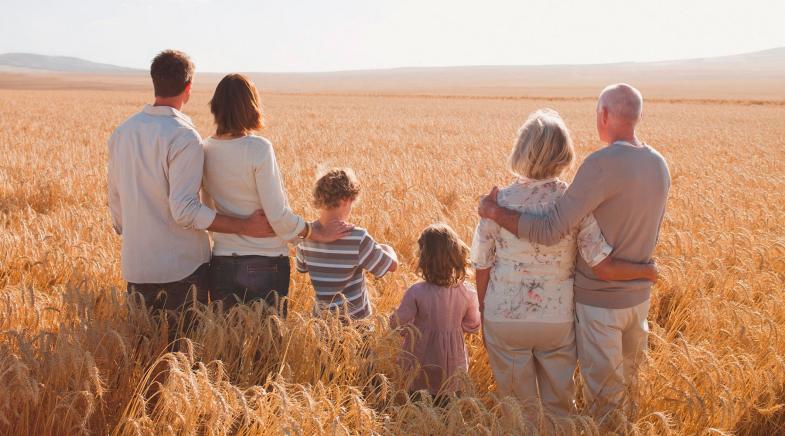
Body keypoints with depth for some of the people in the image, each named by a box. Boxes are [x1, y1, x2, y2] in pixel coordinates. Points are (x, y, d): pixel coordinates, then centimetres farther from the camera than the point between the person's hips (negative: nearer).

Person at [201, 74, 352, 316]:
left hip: (221, 265, 5)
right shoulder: (259, 148, -15)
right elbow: (279, 216, -15)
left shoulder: (205, 151, 0)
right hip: (265, 265, -4)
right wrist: (317, 233, -2)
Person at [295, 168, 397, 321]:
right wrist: (387, 248, 11)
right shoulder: (358, 238, -22)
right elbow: (392, 265, -9)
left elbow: (301, 267, 13)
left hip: (321, 315, 5)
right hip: (354, 318, -5)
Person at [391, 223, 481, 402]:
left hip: (420, 369, -2)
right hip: (453, 369, 3)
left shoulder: (416, 293, -22)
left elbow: (398, 324, -15)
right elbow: (473, 326, 2)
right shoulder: (467, 293, -12)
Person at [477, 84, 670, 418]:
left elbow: (549, 231, -28)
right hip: (638, 294, 7)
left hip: (598, 299, -7)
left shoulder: (602, 164, -25)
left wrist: (493, 211, -17)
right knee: (628, 383, 24)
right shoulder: (659, 165, 0)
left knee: (603, 398, 8)